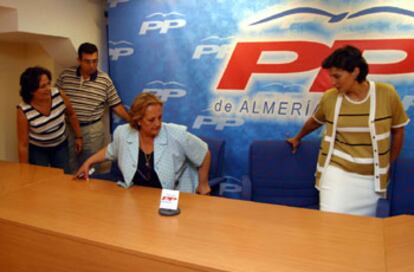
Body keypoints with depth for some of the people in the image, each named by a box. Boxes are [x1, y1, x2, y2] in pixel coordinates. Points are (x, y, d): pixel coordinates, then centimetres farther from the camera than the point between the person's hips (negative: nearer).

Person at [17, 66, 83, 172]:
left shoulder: (58, 95, -21)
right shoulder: (24, 111, -25)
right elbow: (23, 145, -16)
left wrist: (78, 137, 5)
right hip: (37, 150, -2)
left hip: (61, 146, 3)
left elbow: (71, 115, 0)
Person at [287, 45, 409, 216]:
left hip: (371, 178, 1)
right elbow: (314, 122, 16)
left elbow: (398, 132, 7)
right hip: (337, 171, 0)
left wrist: (387, 165, 14)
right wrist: (297, 138, 31)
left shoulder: (387, 94, -6)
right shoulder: (329, 97, -4)